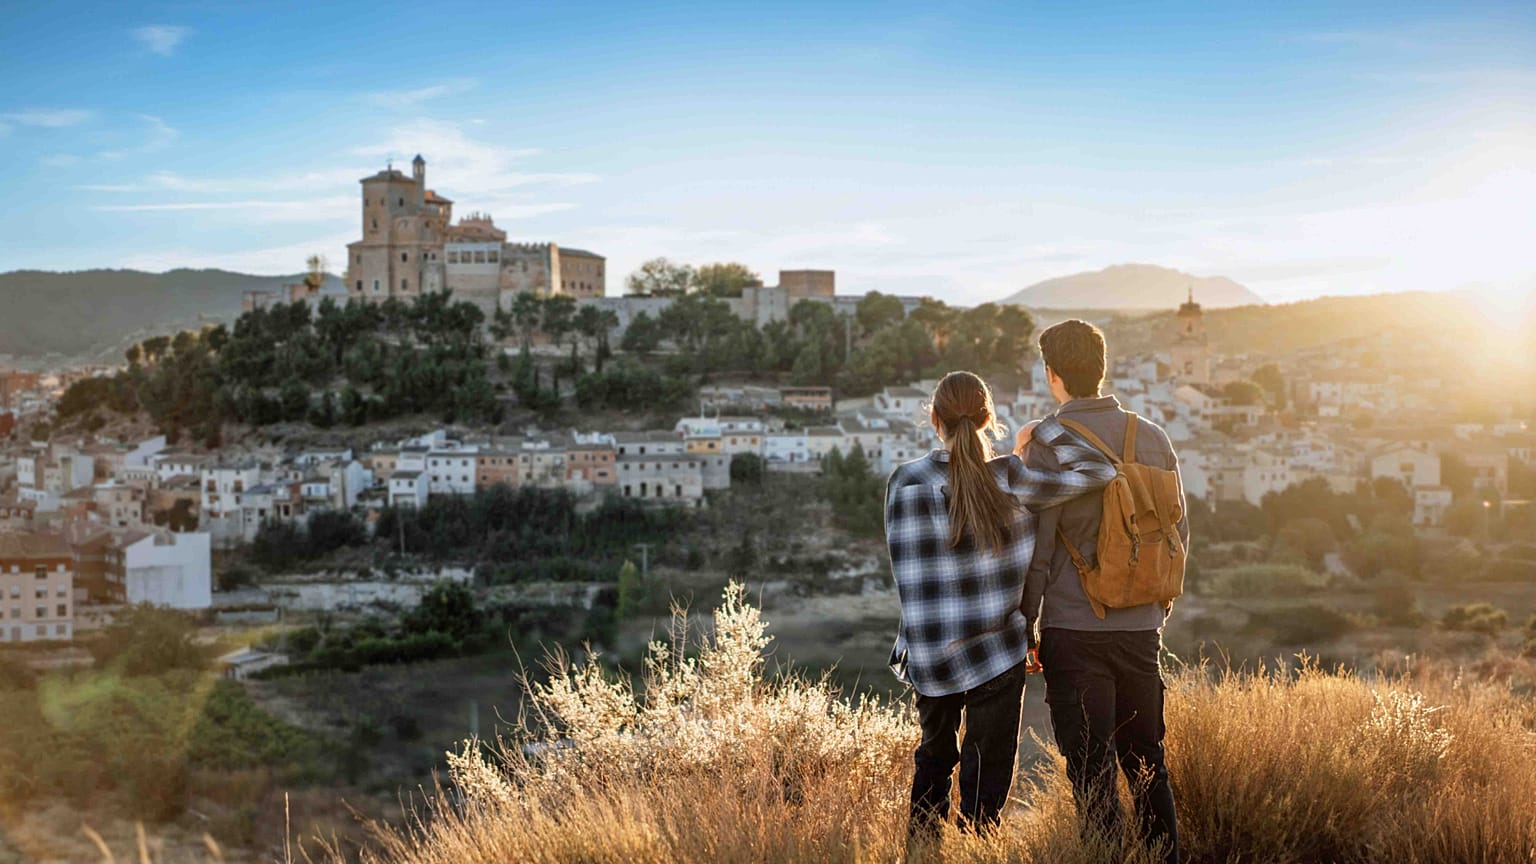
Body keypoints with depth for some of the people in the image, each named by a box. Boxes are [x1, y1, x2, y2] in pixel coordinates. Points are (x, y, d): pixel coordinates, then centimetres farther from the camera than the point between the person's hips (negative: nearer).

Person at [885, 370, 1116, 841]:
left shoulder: (904, 481, -4)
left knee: (934, 754, 25)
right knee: (986, 772, 8)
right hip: (994, 652, -3)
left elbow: (911, 573, 1)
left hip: (927, 656, 4)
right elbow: (1097, 471, -14)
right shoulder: (1007, 479, -13)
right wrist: (1044, 433, -4)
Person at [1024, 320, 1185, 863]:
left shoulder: (1047, 446, -11)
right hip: (1142, 628, 5)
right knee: (1147, 765, 17)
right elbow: (1178, 534, 10)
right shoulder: (1153, 438, 4)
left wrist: (1024, 625, 0)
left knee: (1092, 774, 1)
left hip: (1073, 630, -5)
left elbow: (1036, 548, -11)